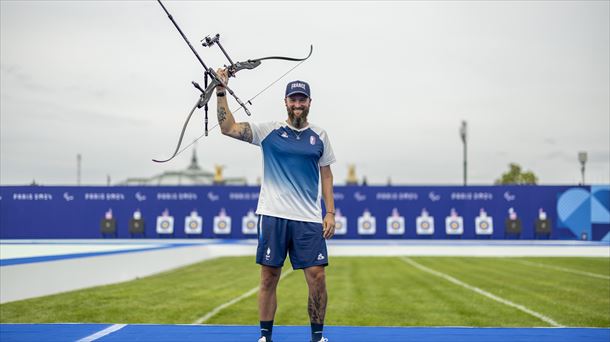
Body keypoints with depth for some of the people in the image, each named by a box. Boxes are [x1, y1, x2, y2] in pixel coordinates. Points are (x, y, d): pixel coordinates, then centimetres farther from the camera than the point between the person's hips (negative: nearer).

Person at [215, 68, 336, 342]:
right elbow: (228, 128, -4)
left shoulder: (319, 136, 9)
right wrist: (222, 92, -12)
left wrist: (331, 213, 6)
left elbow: (326, 175, 14)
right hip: (273, 216, -1)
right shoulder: (269, 131, 3)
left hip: (309, 219, 1)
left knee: (317, 277, -3)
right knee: (268, 278, 4)